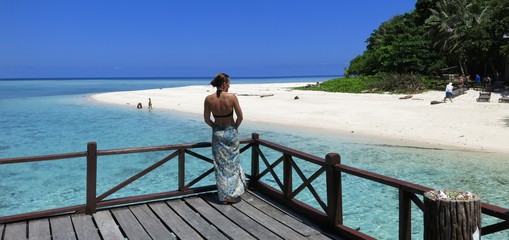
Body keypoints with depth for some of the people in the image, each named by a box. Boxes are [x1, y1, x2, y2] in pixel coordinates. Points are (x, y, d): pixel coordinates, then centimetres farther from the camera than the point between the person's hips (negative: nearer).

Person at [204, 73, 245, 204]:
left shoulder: (208, 99, -7)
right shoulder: (232, 97, -15)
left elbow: (207, 119, 0)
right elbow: (240, 117, -9)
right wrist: (235, 127, 9)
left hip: (217, 133, 2)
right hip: (231, 132, -2)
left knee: (220, 164, 11)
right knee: (232, 162, 11)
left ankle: (224, 196, 18)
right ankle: (233, 194, 17)